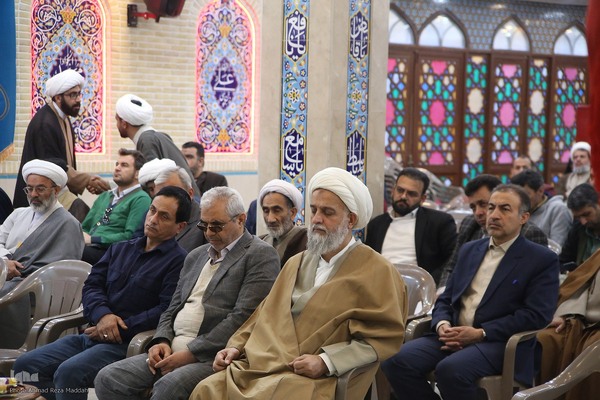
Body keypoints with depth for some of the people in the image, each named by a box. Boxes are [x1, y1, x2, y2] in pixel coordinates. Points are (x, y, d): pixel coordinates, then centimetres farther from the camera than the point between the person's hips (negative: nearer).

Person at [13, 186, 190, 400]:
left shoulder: (178, 261, -2)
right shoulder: (120, 249, 22)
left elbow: (167, 310, -14)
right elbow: (92, 285, 13)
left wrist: (120, 329, -13)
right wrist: (103, 315, -9)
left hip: (126, 343, -7)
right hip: (92, 334, 8)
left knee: (69, 372, -31)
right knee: (25, 365, -10)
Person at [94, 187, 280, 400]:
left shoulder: (261, 255, -2)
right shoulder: (195, 256, 23)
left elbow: (242, 317, -12)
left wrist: (191, 353, -16)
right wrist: (161, 341, 0)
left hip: (214, 356, -7)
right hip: (171, 351, 7)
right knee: (108, 379, -14)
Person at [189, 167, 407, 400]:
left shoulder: (376, 273, 2)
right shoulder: (296, 264, 24)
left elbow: (383, 338, -7)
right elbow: (265, 315, 26)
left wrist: (325, 361, -16)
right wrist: (236, 347, 9)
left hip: (319, 380, -6)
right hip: (265, 364, 6)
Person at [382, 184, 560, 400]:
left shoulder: (542, 260, 1)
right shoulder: (469, 250, 21)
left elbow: (536, 315, -9)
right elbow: (445, 299, 21)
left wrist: (480, 333, -15)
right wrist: (442, 325, -4)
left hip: (501, 343, -6)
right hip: (454, 335, 6)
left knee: (451, 369, -36)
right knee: (396, 361, -20)